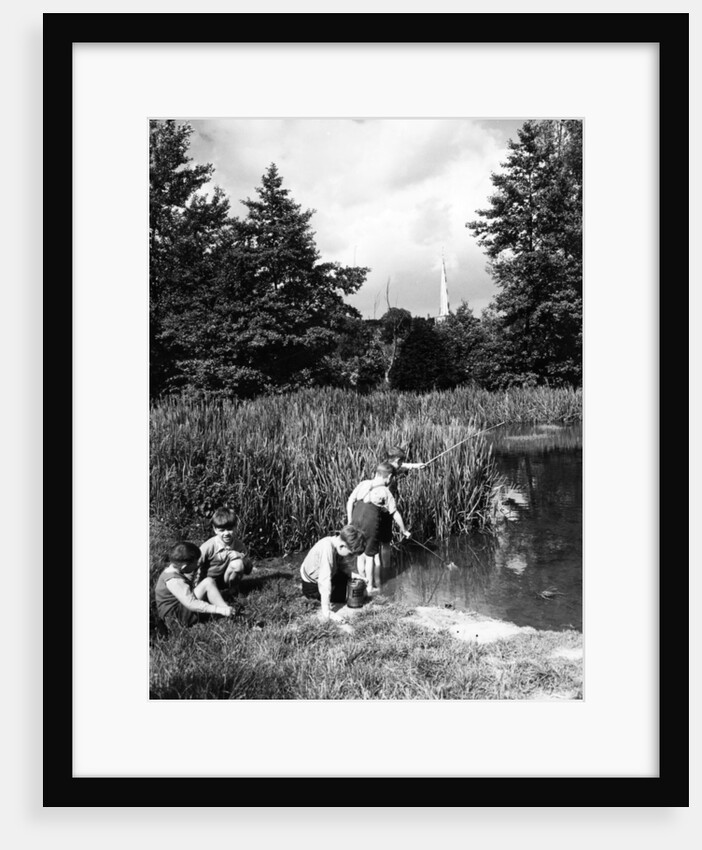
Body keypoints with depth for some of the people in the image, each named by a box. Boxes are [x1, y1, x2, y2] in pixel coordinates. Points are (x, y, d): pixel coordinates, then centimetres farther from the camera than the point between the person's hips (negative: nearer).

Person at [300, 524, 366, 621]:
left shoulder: (336, 541, -13)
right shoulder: (327, 548, -39)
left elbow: (340, 564, 7)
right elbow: (324, 581, -42)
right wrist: (326, 612, -43)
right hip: (311, 586, -8)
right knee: (345, 595, -4)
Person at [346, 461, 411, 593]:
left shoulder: (363, 484, 10)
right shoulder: (385, 492, 0)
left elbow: (350, 502, 7)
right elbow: (395, 514, 3)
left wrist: (350, 522, 14)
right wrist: (404, 530, 15)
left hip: (357, 519, 4)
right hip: (371, 521, -4)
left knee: (361, 554, 18)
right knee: (371, 555, 9)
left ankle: (363, 584, 30)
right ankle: (371, 586, 19)